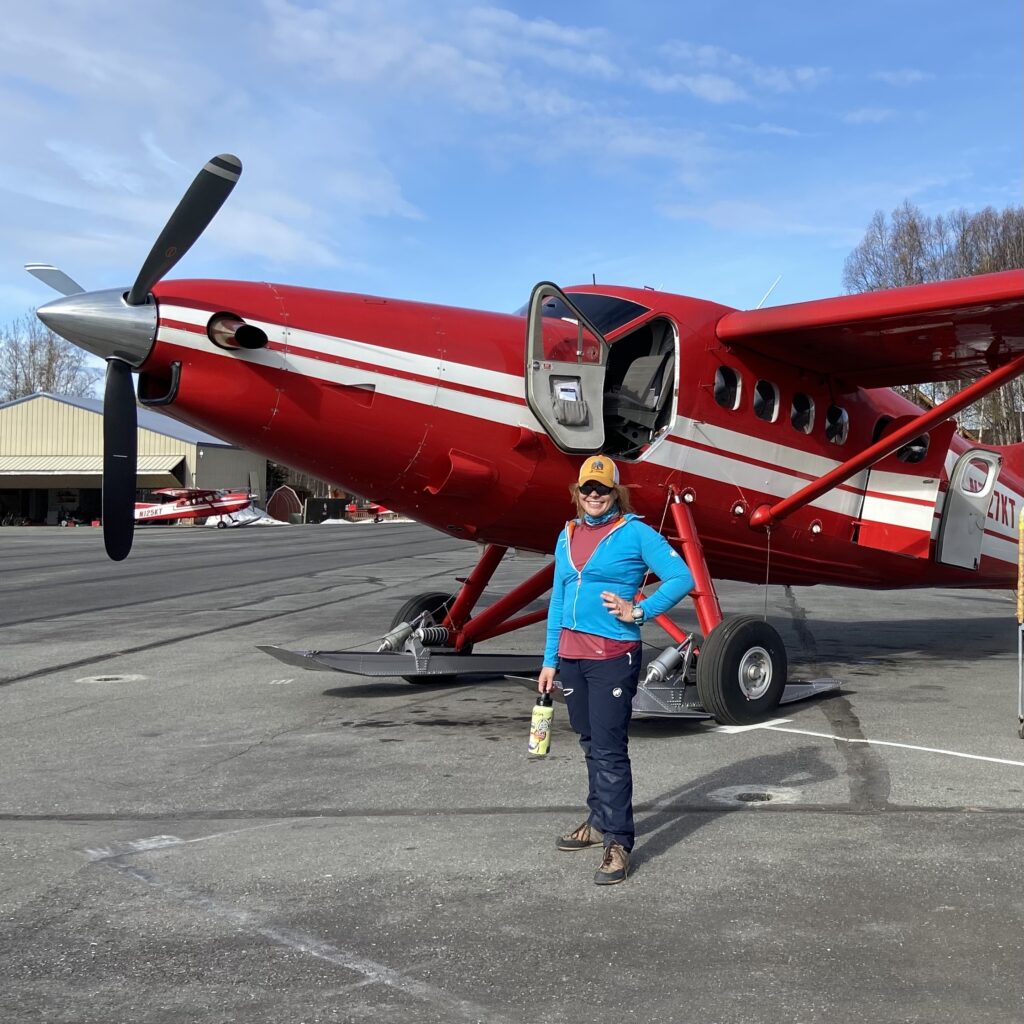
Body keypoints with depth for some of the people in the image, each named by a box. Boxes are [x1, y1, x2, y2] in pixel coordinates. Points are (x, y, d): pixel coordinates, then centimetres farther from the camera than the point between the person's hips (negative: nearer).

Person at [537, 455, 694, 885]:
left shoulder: (635, 533, -6)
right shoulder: (567, 535, 12)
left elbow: (682, 578, -8)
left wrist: (639, 612, -16)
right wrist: (550, 660, 14)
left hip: (613, 657, -6)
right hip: (571, 656, 6)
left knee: (610, 750, -7)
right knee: (590, 744, 17)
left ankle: (618, 843, -2)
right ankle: (599, 821, 30)